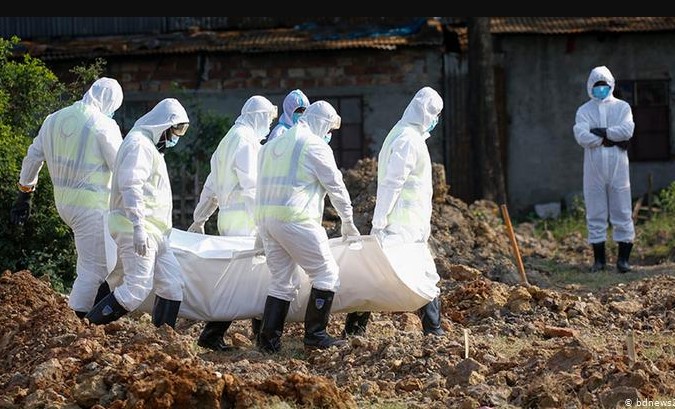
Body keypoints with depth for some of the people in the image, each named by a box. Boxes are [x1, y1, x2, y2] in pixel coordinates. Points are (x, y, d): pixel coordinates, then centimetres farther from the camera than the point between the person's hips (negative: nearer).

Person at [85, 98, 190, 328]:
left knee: (172, 286, 6)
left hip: (154, 231, 11)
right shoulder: (139, 143, -10)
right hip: (135, 228, -11)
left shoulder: (152, 146, 23)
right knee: (137, 287, -16)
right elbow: (130, 186, -21)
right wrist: (138, 227, -28)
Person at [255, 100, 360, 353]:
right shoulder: (315, 145, -2)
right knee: (326, 273, 0)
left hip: (265, 217, 8)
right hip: (295, 218, -8)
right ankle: (315, 335, -3)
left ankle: (268, 339, 6)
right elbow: (335, 185, 2)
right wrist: (348, 222, 13)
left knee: (281, 281, 13)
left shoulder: (272, 145, 21)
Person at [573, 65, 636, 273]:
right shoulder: (584, 111, 8)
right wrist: (612, 139, -12)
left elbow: (627, 130, -11)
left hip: (618, 168, -1)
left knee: (623, 213, -2)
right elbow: (581, 136, -10)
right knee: (595, 214, 2)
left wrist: (600, 132, -11)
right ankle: (599, 258, 9)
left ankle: (623, 258, 2)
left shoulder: (622, 107, 8)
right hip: (594, 168, 1)